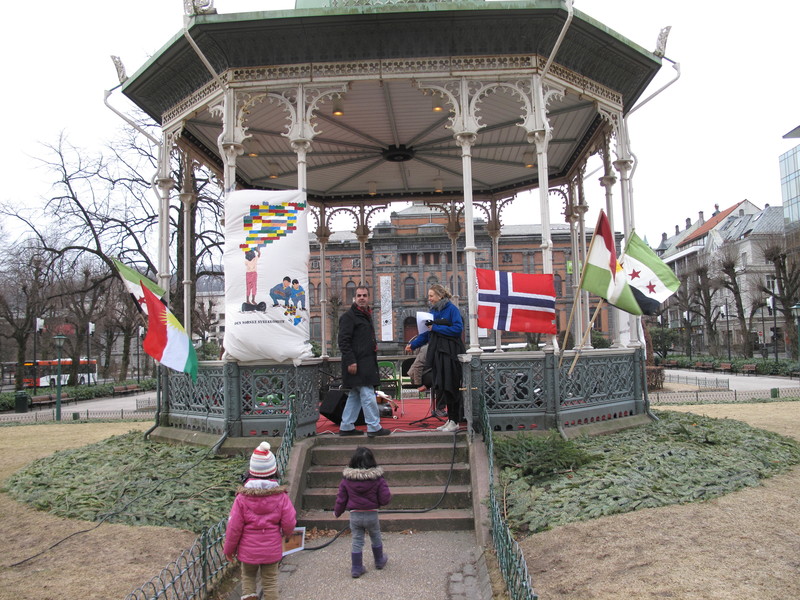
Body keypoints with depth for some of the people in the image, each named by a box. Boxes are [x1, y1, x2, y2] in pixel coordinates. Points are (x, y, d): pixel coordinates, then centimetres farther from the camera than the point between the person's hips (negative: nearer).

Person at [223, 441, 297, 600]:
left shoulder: (242, 497, -14)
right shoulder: (281, 496, -13)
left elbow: (234, 527, -9)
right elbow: (289, 524, -9)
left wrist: (228, 549, 6)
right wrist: (283, 533, 15)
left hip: (248, 550, 0)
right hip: (272, 550, 0)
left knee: (248, 576, 23)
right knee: (270, 581, 14)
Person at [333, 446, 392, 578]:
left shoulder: (346, 479, -8)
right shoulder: (377, 478, -12)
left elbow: (341, 499, -1)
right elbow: (385, 499, -12)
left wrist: (337, 512, 16)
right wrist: (389, 494, 11)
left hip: (354, 515, 0)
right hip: (371, 514, 0)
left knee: (357, 541, 13)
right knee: (375, 538, 22)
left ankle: (356, 569, 17)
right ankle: (379, 561, 41)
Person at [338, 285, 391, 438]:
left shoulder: (366, 316, 21)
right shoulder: (348, 316, -8)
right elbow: (343, 341, -16)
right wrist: (350, 361, -21)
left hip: (366, 363, 10)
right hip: (357, 364, -10)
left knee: (355, 395, 13)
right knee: (368, 394, -8)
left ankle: (346, 427, 19)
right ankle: (374, 427, -2)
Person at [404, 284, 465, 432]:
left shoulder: (452, 309, -6)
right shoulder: (433, 311, 15)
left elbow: (458, 329, -15)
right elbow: (427, 332, 19)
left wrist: (435, 328, -12)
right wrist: (413, 344, 9)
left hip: (450, 353, -7)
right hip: (437, 352, 7)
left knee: (451, 387, -4)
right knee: (442, 387, 7)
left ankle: (454, 422, 5)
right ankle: (450, 419, 16)